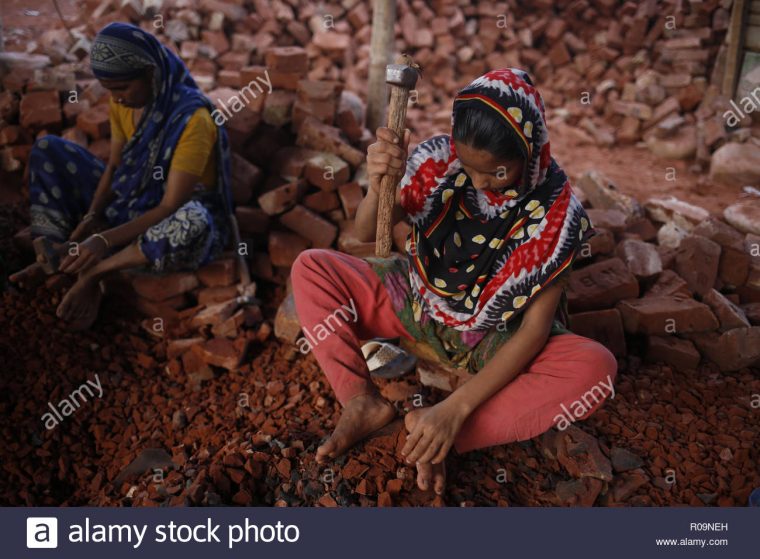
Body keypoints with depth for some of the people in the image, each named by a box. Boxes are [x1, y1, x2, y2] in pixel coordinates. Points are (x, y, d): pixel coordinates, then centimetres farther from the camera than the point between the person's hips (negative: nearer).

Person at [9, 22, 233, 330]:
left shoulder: (192, 119, -28)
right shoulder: (123, 102, -6)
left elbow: (171, 207, -28)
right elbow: (114, 166, 3)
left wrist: (105, 240, -34)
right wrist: (91, 218, -14)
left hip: (178, 213, -7)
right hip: (131, 198, 7)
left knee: (192, 224, -45)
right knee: (47, 149, 2)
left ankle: (96, 270, -23)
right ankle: (57, 256, -12)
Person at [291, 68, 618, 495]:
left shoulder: (555, 210, -23)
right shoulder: (439, 158, -17)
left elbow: (535, 328, -23)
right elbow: (367, 234, -13)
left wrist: (456, 409, -32)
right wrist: (378, 184, -38)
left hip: (498, 339, -2)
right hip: (418, 300, 3)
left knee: (597, 367, -30)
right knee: (310, 268, -11)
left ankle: (449, 431, -26)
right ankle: (364, 402, -17)